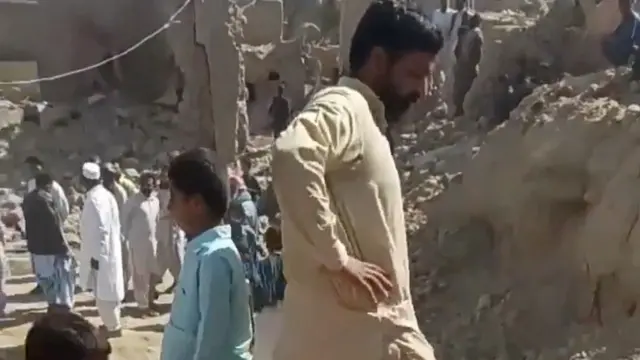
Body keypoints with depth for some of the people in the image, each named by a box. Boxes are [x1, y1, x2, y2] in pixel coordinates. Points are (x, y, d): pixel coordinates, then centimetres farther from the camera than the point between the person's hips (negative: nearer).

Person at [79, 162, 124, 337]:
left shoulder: (94, 199, -20)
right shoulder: (105, 194, 9)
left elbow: (100, 229, -24)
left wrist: (96, 255, -19)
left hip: (99, 254, -9)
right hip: (109, 251, 9)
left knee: (103, 292, 1)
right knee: (108, 290, 17)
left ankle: (113, 327, 10)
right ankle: (112, 323, 27)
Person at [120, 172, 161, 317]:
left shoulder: (156, 200, 7)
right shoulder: (133, 200, -10)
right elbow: (124, 218, -5)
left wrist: (156, 236, 11)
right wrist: (128, 236, -3)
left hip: (153, 241, 6)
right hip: (138, 242, -6)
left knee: (153, 273, 11)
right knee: (141, 275, 1)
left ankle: (150, 301, 27)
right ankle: (143, 305, 10)